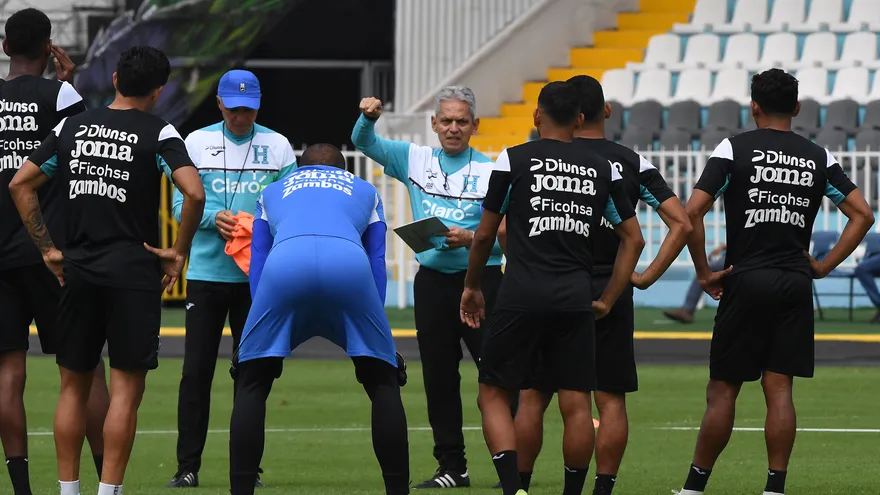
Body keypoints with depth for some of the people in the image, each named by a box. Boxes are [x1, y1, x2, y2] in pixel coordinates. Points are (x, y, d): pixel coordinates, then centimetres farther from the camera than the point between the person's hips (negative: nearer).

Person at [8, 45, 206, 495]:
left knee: (73, 386, 12)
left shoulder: (72, 127, 8)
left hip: (78, 272, 4)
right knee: (126, 390, -1)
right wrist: (179, 252, -5)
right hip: (134, 272, -4)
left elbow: (20, 185, 9)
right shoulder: (158, 134, -5)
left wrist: (47, 248, 11)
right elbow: (194, 193, -18)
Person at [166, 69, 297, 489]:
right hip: (206, 273, 0)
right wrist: (215, 218, -19)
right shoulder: (197, 144, 3)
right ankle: (187, 467, 2)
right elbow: (181, 205, 0)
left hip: (257, 276, 0)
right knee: (196, 370, -2)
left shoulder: (277, 147, 4)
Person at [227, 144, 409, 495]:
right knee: (383, 384, 18)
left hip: (285, 262, 0)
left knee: (252, 385, 17)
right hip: (349, 262, 0)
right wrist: (369, 329, 29)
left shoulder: (272, 193, 41)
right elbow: (377, 266, 30)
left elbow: (257, 264, 31)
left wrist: (271, 331, 27)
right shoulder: (365, 192, 40)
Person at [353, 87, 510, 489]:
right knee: (438, 380, 8)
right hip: (432, 280, 5)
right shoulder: (415, 160, 9)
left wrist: (470, 239, -20)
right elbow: (364, 142, 12)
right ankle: (452, 468, 15)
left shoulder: (491, 172, -3)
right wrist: (368, 117, -9)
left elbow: (505, 236, -4)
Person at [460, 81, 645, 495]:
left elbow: (485, 235, 6)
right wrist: (607, 300, 19)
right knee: (576, 403, 6)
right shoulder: (602, 169, 11)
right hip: (575, 299, 3)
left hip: (522, 295, -3)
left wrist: (472, 286, 21)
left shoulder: (514, 160, 2)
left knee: (493, 394, 5)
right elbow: (633, 239, 15)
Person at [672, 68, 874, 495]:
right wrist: (824, 266, 9)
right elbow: (862, 213, 7)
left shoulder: (735, 149, -3)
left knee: (723, 390, 2)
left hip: (747, 281, -3)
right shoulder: (818, 157, 8)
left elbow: (691, 212, -11)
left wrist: (704, 273, -3)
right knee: (779, 388, 3)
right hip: (796, 282, 3)